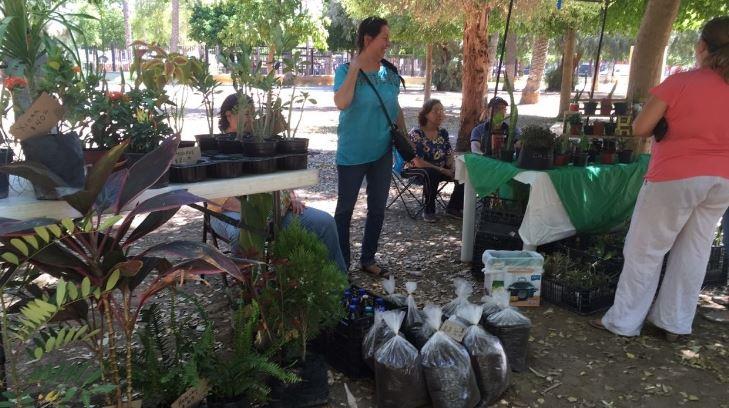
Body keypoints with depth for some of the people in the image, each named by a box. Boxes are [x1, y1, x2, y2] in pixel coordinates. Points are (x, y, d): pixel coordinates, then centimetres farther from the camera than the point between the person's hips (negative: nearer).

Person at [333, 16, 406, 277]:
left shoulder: (390, 72, 3)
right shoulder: (346, 70, -10)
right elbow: (341, 103, -28)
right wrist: (354, 69, -21)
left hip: (382, 152, 5)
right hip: (352, 153, -5)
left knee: (378, 208, 12)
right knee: (345, 208, 5)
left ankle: (368, 260, 29)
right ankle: (341, 264, 19)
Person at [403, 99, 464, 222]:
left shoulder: (443, 133, 6)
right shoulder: (416, 133, -14)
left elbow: (449, 156, 6)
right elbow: (418, 162, -21)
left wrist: (454, 169, -17)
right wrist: (441, 170, -23)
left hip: (441, 169, 6)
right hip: (416, 170, -6)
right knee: (432, 174, -39)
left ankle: (454, 207, 6)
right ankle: (428, 211, -20)